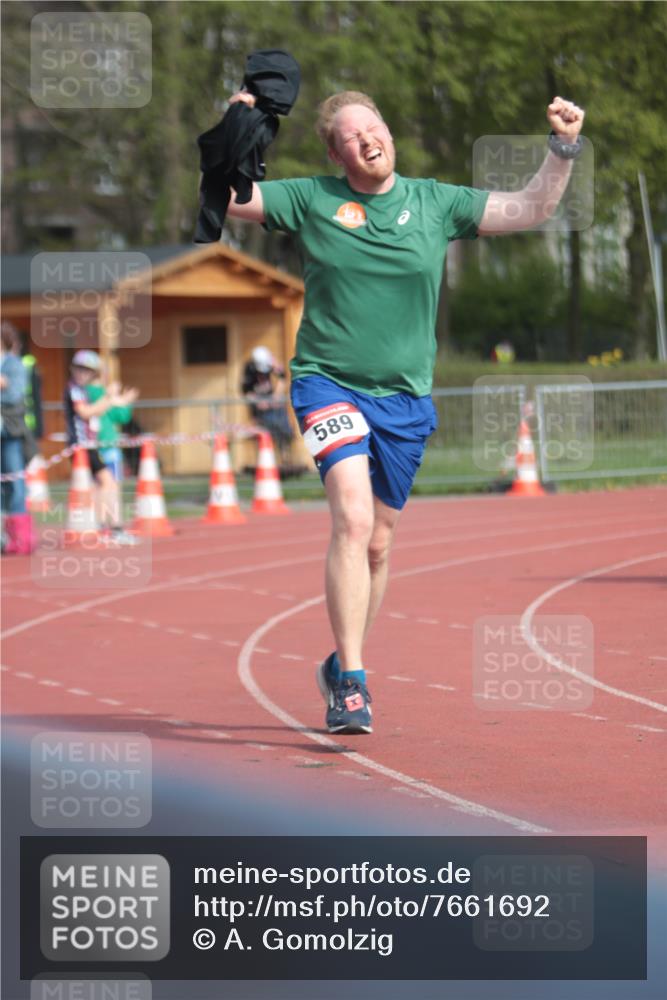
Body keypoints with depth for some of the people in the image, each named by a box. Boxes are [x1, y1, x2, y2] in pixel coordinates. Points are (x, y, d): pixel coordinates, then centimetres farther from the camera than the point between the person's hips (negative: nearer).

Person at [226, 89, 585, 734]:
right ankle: (350, 682, -22)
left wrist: (562, 148, -10)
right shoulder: (311, 201, 0)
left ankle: (343, 664, 33)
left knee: (378, 543, 12)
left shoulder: (435, 204, 4)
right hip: (329, 384, -3)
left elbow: (530, 209, 3)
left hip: (404, 397, 3)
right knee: (353, 520, -22)